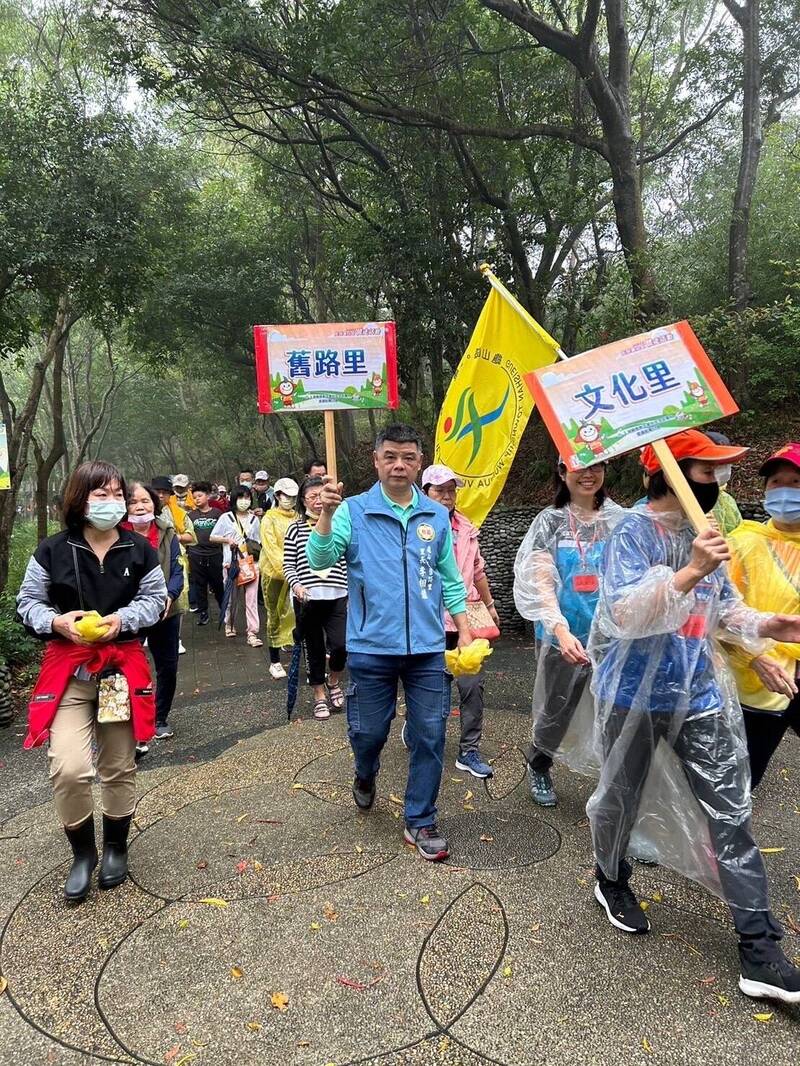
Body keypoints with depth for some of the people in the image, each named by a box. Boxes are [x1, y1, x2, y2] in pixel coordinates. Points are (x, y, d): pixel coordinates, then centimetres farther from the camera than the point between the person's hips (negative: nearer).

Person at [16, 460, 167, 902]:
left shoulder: (139, 550, 0)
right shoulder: (52, 551, -5)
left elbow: (155, 599, 3)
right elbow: (28, 602, 3)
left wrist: (122, 619, -15)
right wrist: (58, 621, -17)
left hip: (123, 666, 2)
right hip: (68, 670, -1)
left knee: (119, 766, 12)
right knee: (68, 768, -13)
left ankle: (116, 848, 35)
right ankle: (82, 852, 15)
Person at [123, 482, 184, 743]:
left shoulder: (167, 534, -2)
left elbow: (177, 571, -3)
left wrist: (170, 596, -22)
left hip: (165, 612, 3)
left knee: (168, 668, 14)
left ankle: (160, 719, 35)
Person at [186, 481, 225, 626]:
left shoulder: (217, 514, 0)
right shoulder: (191, 515, 5)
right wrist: (186, 554, 6)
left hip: (215, 555, -2)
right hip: (196, 555, 2)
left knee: (218, 584, 6)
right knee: (199, 585, 7)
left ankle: (225, 610, 23)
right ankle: (203, 613, 17)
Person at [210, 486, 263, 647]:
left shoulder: (254, 519, 10)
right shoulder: (226, 517, 3)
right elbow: (212, 538, 6)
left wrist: (259, 561, 1)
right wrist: (227, 539, -9)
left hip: (251, 563, 1)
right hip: (231, 563, -1)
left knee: (251, 598, -6)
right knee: (231, 596, 11)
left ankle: (252, 633, -6)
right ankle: (229, 624, 34)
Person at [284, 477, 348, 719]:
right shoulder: (296, 529, 4)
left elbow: (347, 562, 8)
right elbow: (288, 564, 5)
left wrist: (352, 592, 5)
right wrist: (295, 584, -13)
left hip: (337, 597, 0)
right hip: (307, 599, 0)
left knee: (340, 645, -12)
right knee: (314, 649, 10)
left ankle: (333, 681, 20)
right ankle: (320, 696, 27)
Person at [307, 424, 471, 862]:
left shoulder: (437, 516, 5)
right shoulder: (354, 511, -3)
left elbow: (450, 579, 12)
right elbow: (319, 560, -15)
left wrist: (465, 630, 8)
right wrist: (326, 514, -29)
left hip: (427, 648, 2)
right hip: (371, 647, -2)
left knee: (430, 737, 6)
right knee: (368, 731, 12)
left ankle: (420, 821, 24)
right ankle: (366, 776, 46)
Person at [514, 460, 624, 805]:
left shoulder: (619, 519, 1)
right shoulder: (550, 521, -3)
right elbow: (540, 583, -10)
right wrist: (561, 631, -22)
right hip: (563, 635, -1)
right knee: (555, 710, 13)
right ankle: (538, 769, 39)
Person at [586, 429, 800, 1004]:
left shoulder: (702, 532, 4)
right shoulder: (633, 533, -17)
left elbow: (723, 611, 14)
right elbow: (624, 615, -30)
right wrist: (688, 575, -38)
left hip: (700, 697, 5)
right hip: (637, 696, -5)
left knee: (732, 815, 4)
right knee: (621, 798, 16)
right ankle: (612, 881, 44)